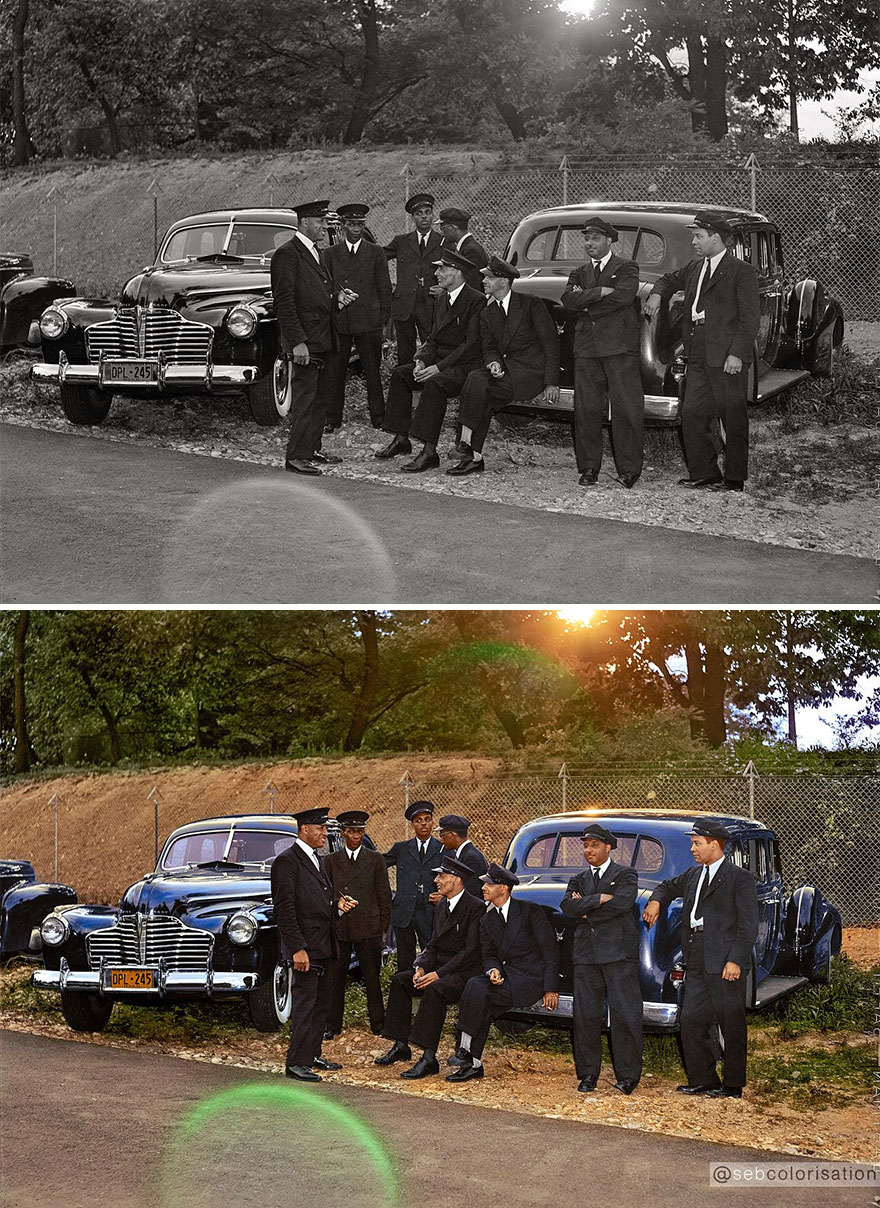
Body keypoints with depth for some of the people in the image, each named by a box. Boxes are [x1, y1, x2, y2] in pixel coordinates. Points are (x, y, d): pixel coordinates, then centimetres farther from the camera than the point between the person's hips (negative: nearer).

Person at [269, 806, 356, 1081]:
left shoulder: (315, 859, 17)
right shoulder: (286, 861, -12)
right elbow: (284, 909, -17)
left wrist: (337, 904, 5)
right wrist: (297, 949, -22)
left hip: (324, 945, 9)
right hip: (304, 947, -9)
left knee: (320, 1002, 14)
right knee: (304, 1003, -9)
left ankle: (312, 1055, 23)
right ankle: (295, 1063, -6)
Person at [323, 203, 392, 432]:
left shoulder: (376, 253, 7)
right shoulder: (330, 254, 9)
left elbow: (385, 290, 7)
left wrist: (383, 321, 2)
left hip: (369, 323, -1)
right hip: (338, 323, 1)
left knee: (372, 371, 4)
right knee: (335, 372, 1)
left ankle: (378, 417, 11)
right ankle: (333, 418, 8)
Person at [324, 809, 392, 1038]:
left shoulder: (375, 860, 6)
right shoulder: (331, 861, 8)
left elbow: (384, 896, 6)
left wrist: (383, 928, 2)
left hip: (368, 928, -1)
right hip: (338, 928, 1)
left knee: (372, 978, 4)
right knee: (335, 978, 3)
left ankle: (378, 1024, 14)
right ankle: (333, 1025, 11)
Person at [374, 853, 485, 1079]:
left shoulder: (475, 908, -13)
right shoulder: (441, 906, 13)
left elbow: (471, 951, -19)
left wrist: (439, 974, -24)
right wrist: (421, 968, -5)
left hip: (465, 972, -9)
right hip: (440, 969, 9)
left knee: (434, 989, -34)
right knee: (400, 980, -5)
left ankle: (429, 1058, -35)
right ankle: (401, 1046, -2)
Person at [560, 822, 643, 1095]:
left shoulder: (625, 875, 5)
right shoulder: (579, 879, 19)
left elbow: (623, 903, -14)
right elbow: (568, 906, 1)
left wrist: (586, 909, -6)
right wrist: (599, 899, -10)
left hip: (619, 954, -4)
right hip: (586, 955, 4)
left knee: (624, 1015, -5)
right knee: (585, 1016, 3)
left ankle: (628, 1075, 1)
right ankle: (588, 1074, 11)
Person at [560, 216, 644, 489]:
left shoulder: (626, 268, 8)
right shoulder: (580, 273, 21)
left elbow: (624, 295, -12)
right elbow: (568, 300, 2)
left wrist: (585, 301, -5)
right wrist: (599, 292, -10)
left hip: (620, 346, -4)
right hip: (586, 348, 4)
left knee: (626, 409, -6)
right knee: (586, 409, 1)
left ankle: (629, 469, -1)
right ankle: (589, 468, 8)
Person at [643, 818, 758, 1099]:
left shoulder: (740, 878, -6)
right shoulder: (693, 875, 15)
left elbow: (748, 926, -10)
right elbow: (669, 887, 35)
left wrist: (736, 960, -17)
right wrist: (656, 901, 12)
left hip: (726, 965, -7)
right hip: (697, 965, 7)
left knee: (732, 1027, 0)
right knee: (691, 1021, 6)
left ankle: (733, 1086, 7)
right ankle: (702, 1081, 15)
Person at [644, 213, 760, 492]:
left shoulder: (741, 272, -6)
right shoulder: (694, 268, 15)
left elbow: (750, 319, -10)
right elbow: (670, 280, 36)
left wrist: (737, 353, -18)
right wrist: (657, 294, 14)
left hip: (727, 357, -7)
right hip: (699, 358, 7)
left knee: (733, 421, 0)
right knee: (692, 414, 5)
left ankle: (734, 479, 5)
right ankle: (704, 474, 13)